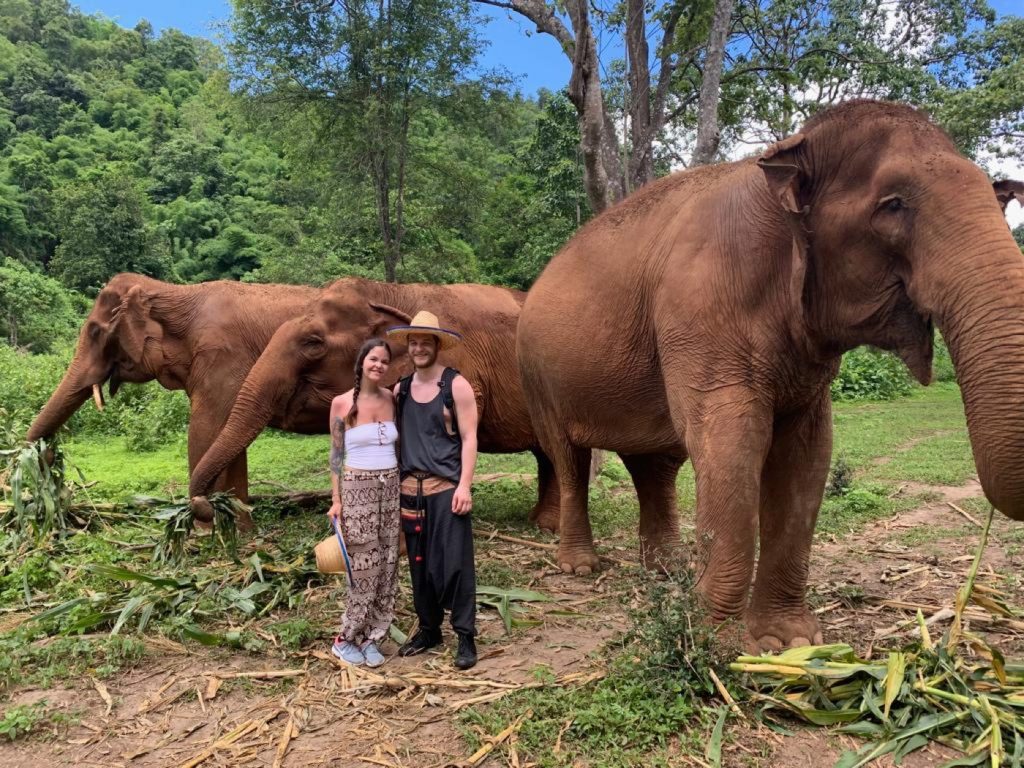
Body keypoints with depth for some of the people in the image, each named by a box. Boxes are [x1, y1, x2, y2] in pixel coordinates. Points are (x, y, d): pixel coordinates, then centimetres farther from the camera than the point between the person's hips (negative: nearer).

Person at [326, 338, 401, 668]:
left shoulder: (391, 399, 6)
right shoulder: (341, 404, -6)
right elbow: (336, 455, -3)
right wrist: (336, 499, -6)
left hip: (391, 487, 5)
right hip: (358, 488, -5)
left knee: (388, 563, 5)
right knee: (365, 565, -3)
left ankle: (371, 637, 17)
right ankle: (346, 638, 14)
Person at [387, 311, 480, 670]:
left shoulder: (456, 385, -4)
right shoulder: (400, 389, 10)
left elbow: (469, 438, -6)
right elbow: (398, 438, 13)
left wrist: (464, 485, -13)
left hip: (446, 488, -5)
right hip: (411, 489, 5)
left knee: (455, 563, -3)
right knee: (419, 563, 12)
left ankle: (466, 636, 8)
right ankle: (428, 629, 25)